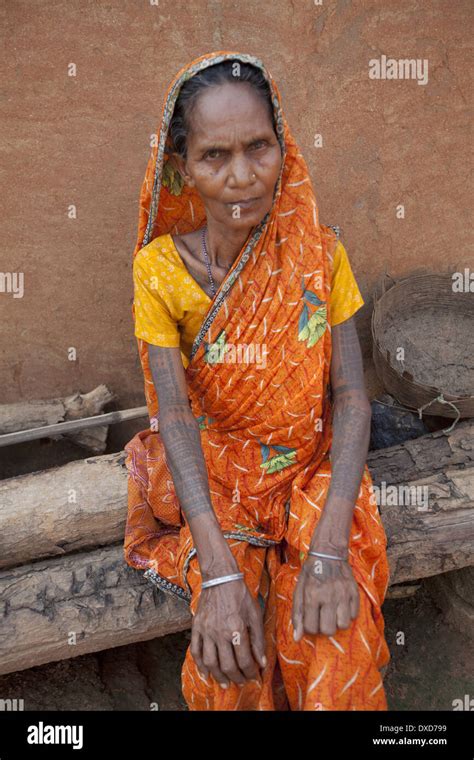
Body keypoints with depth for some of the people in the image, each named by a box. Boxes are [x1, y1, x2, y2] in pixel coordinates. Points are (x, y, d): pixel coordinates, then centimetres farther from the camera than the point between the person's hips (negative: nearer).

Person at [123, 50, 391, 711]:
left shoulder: (319, 253, -8)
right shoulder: (161, 268, -12)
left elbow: (351, 394, -11)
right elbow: (175, 418, -17)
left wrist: (329, 549, -24)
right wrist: (219, 573, -29)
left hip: (316, 468, 1)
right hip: (217, 476, 0)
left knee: (336, 652, -21)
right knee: (232, 667, -21)